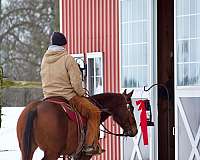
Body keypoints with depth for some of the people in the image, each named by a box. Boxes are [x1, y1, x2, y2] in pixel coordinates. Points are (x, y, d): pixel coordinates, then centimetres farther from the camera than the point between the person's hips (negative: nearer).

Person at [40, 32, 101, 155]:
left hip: (48, 98, 7)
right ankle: (90, 145, -3)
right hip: (68, 97, -7)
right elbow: (76, 81, -16)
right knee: (94, 112, 2)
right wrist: (81, 93, 2)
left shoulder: (45, 58, 8)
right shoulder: (68, 58, -13)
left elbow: (45, 80, 14)